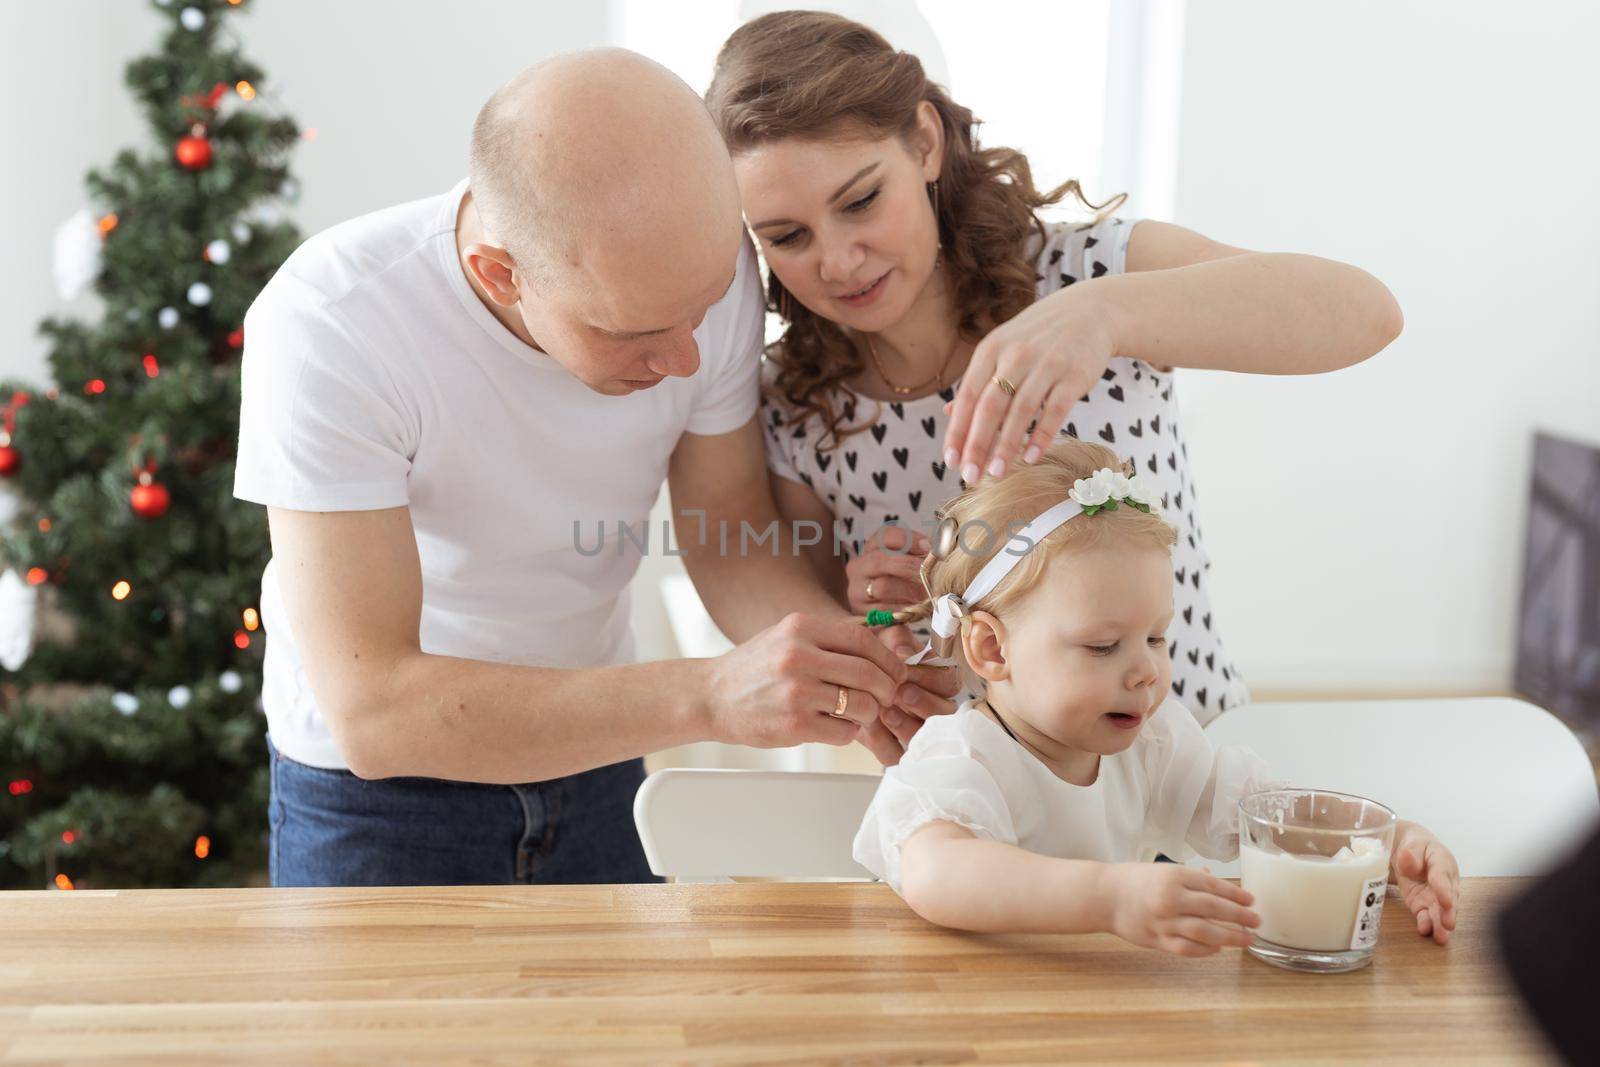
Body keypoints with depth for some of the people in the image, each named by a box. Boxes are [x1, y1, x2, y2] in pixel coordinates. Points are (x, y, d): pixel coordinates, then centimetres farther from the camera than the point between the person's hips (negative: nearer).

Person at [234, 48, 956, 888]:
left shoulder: (704, 268, -19)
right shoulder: (324, 328, -33)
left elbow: (730, 543, -7)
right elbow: (373, 713, -37)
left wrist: (848, 655, -28)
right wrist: (710, 695, -45)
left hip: (592, 750, 4)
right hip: (377, 786, -3)